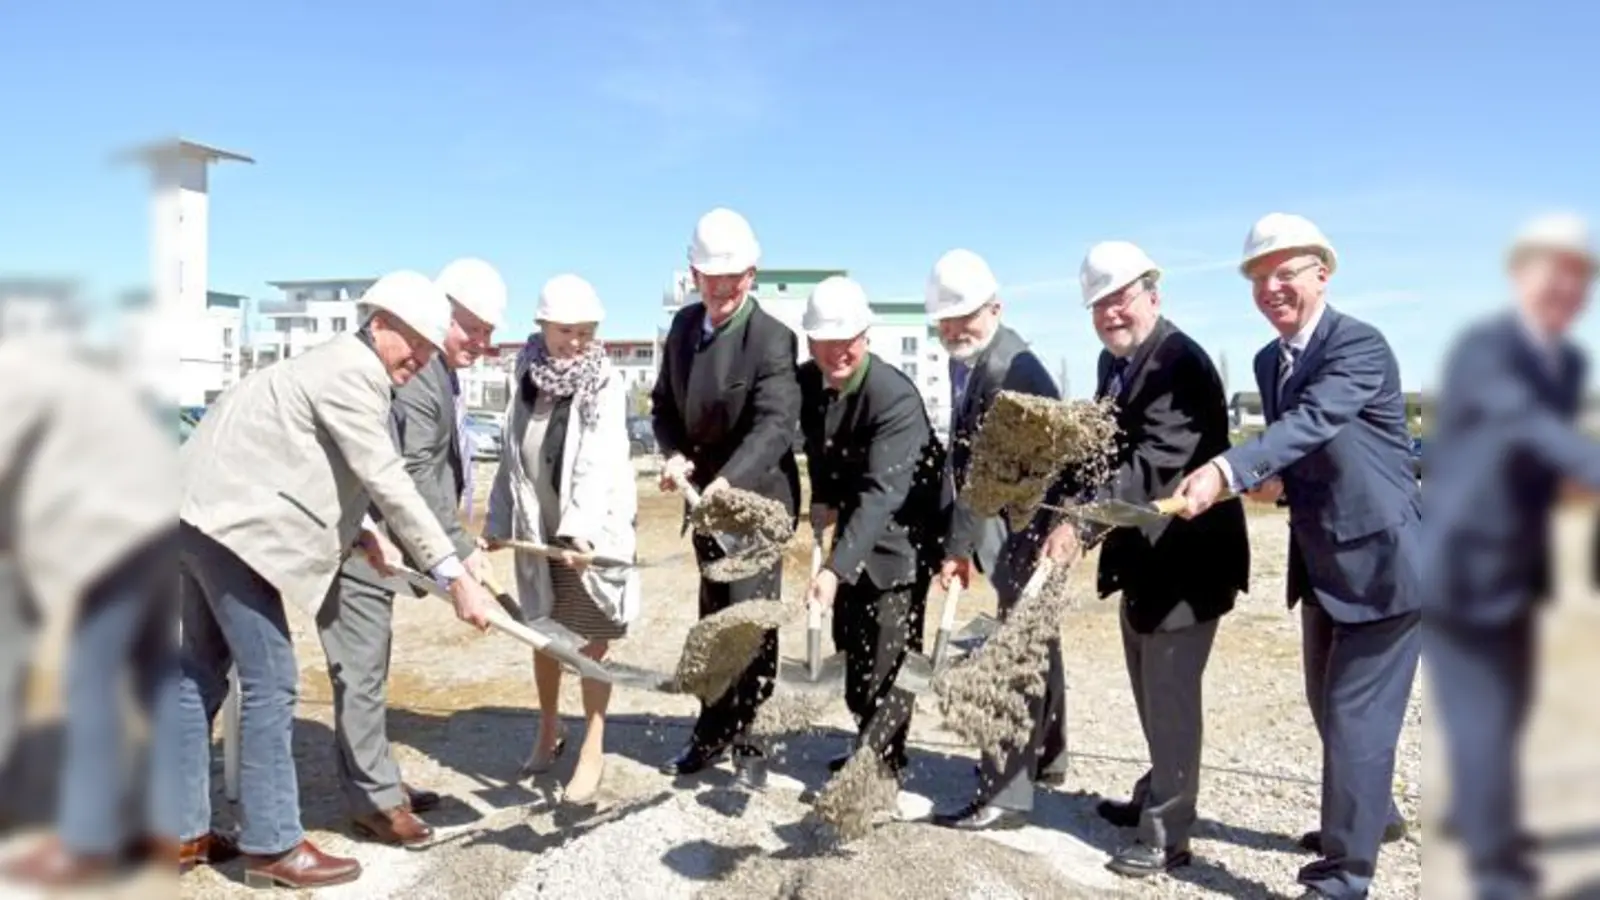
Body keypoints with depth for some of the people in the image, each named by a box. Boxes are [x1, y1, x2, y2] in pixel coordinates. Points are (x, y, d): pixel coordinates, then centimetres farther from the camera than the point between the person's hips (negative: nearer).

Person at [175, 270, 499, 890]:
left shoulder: (336, 367, 18)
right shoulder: (353, 373, -14)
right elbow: (388, 482, -21)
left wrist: (355, 530, 8)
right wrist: (455, 576, -23)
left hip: (197, 517, 11)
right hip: (230, 525, -11)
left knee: (201, 673, 16)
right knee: (270, 681, -5)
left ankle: (183, 832, 27)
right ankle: (273, 847, 4)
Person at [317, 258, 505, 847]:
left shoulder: (438, 370, 14)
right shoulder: (413, 373, -20)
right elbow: (412, 477, -25)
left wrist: (453, 543, 14)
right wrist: (458, 550, -25)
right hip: (356, 539, -11)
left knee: (369, 666, 17)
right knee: (361, 670, -3)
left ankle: (375, 781, 28)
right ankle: (374, 800, 5)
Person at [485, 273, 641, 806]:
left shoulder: (605, 385, -12)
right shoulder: (528, 380, 3)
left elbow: (600, 462, -23)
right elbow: (511, 457, 9)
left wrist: (582, 529, -35)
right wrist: (498, 521, 10)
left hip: (592, 531, -5)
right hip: (537, 530, 5)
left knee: (592, 642, 2)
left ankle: (593, 750, 14)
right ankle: (549, 731, 35)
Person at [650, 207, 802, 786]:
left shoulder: (772, 339, -19)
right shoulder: (683, 325, 3)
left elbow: (776, 425, -30)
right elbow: (665, 403, 11)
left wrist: (728, 480, -45)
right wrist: (674, 453, -9)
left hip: (759, 496, -7)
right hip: (706, 492, 7)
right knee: (715, 618, 16)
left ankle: (746, 740, 11)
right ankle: (714, 733, 30)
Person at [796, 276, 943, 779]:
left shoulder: (894, 397, -31)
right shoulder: (806, 381, -8)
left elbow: (882, 492, -39)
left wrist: (835, 568, -46)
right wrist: (823, 499, -3)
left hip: (900, 534, -8)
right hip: (854, 528, 8)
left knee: (886, 656, -8)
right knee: (851, 646, 17)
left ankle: (884, 763, 8)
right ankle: (868, 746, 34)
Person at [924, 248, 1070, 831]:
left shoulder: (1008, 367, -25)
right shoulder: (967, 359, 7)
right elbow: (966, 462, 11)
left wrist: (958, 548, -25)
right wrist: (959, 540, 8)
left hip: (1028, 527, -10)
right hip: (1016, 525, 10)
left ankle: (1005, 795, 1)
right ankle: (1044, 756, 40)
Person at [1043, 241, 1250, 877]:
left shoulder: (1182, 363, -22)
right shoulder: (1114, 362, 8)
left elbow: (1153, 464, -33)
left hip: (1184, 557, -10)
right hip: (1141, 554, 10)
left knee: (1171, 696, 1)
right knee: (1151, 693, 23)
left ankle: (1168, 833, 15)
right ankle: (1158, 795, 41)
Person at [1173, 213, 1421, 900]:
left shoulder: (1360, 345, -18)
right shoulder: (1269, 361, 8)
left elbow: (1310, 422, -36)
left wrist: (1224, 472, -48)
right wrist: (1273, 481, -1)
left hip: (1382, 561, -9)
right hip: (1324, 563, 9)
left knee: (1355, 715, -5)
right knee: (1329, 707, 23)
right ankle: (1370, 813, 47)